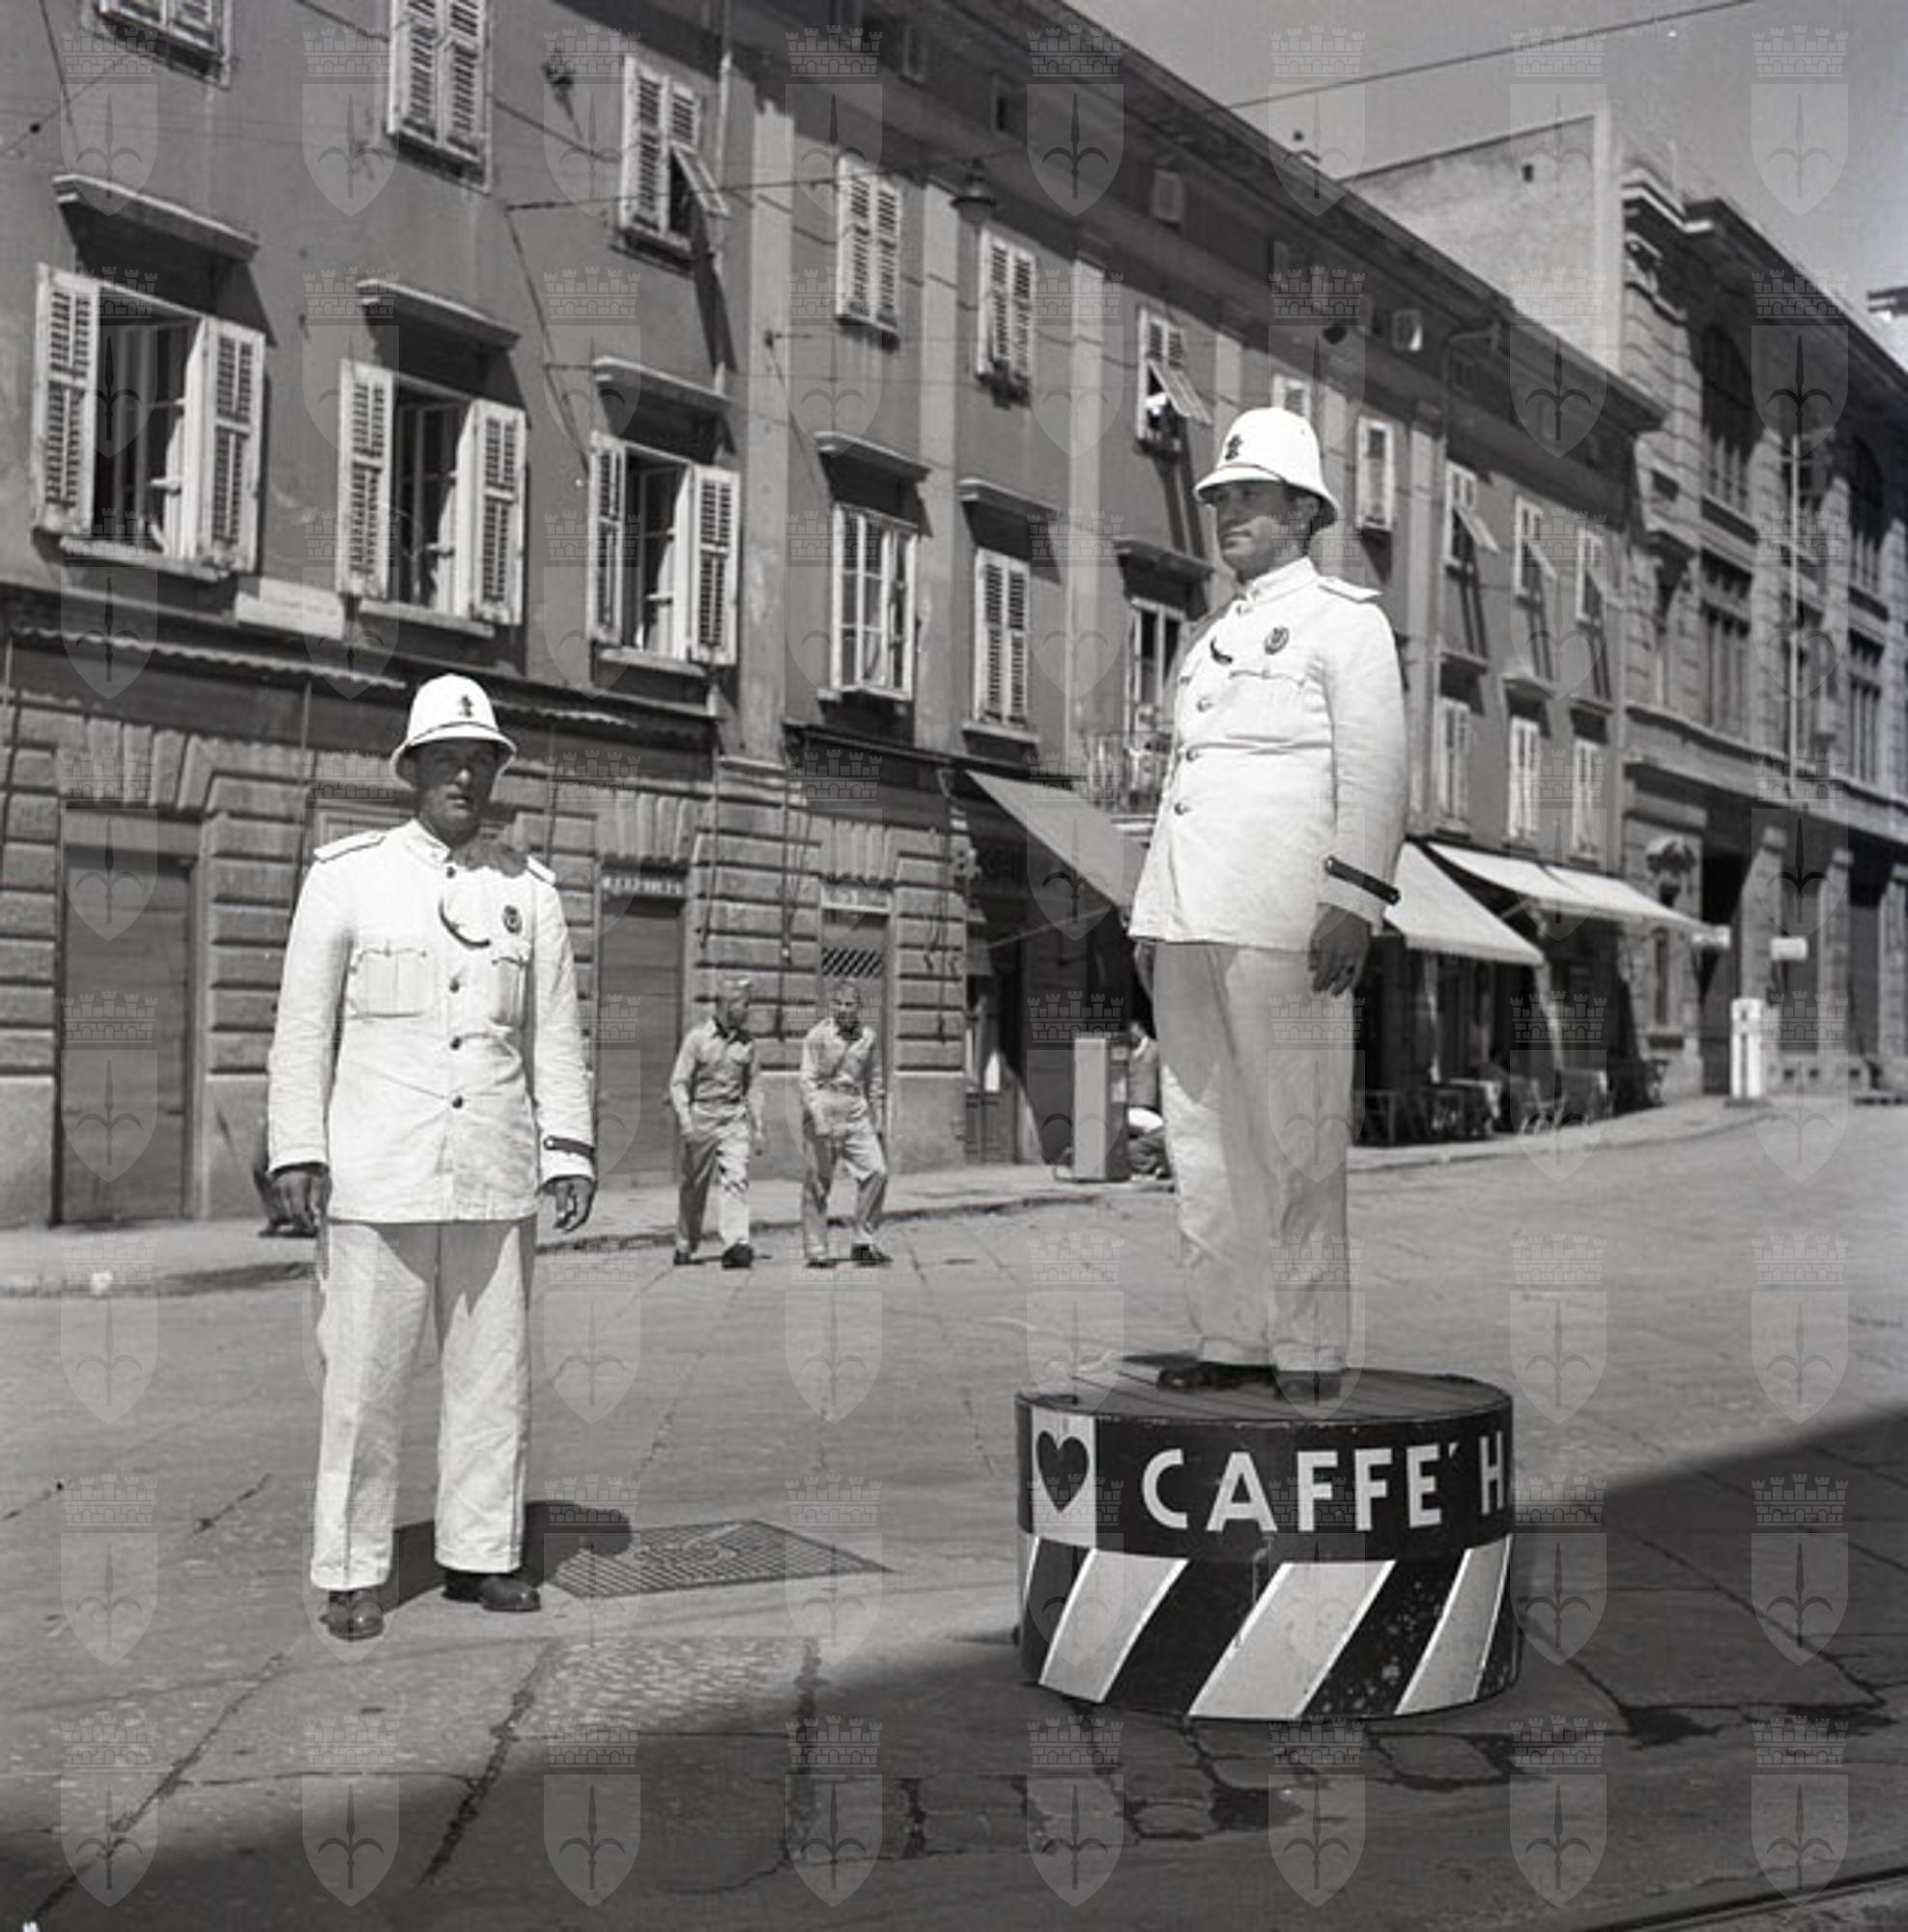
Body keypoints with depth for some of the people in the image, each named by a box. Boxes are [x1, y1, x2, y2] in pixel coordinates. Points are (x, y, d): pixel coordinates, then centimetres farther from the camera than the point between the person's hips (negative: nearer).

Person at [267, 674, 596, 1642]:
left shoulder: (529, 888, 9)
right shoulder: (346, 874, 2)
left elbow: (555, 1031, 11)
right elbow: (304, 1021, 1)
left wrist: (570, 1153, 4)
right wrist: (296, 1151, -7)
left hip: (497, 1179, 3)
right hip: (376, 1173, -3)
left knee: (493, 1366, 6)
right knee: (364, 1374, -1)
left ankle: (481, 1554, 18)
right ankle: (351, 1576, 10)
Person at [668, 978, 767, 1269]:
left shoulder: (746, 1041, 7)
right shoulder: (697, 1036, -5)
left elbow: (752, 1087, 16)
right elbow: (678, 1082, -6)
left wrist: (758, 1128, 14)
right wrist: (685, 1119, -18)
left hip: (734, 1117, 2)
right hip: (701, 1116, -2)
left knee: (736, 1179, -15)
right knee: (694, 1185, 9)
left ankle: (736, 1245, -21)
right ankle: (685, 1246, 26)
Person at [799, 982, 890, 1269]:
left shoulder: (868, 1037, 9)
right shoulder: (817, 1036, -4)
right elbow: (808, 1080, -9)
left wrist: (877, 1121, 18)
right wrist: (818, 1119, -19)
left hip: (856, 1117, 4)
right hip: (822, 1113, -4)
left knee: (876, 1170, -10)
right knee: (818, 1183, 1)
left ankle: (863, 1244, 0)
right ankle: (816, 1252, 9)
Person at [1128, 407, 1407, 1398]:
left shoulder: (1346, 621, 4)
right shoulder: (1206, 641, 25)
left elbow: (1374, 774, -6)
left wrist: (1353, 901, -17)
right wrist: (1150, 915, 19)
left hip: (1282, 919, -7)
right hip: (1191, 922, 7)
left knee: (1293, 1132, -6)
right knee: (1202, 1132, 6)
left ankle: (1310, 1345, 0)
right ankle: (1232, 1335, 12)